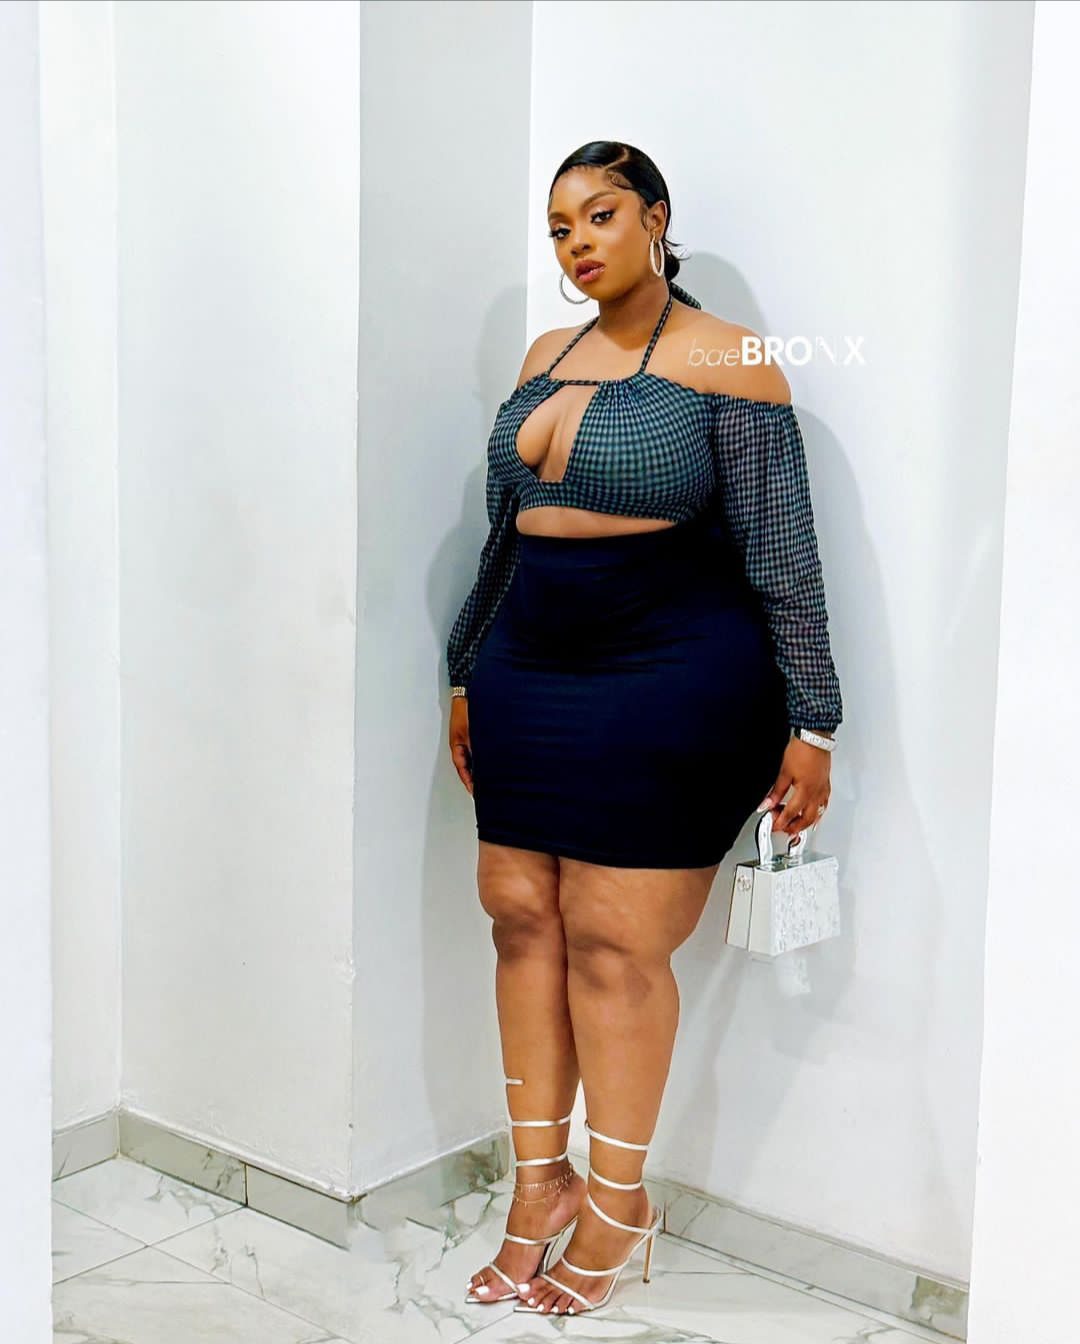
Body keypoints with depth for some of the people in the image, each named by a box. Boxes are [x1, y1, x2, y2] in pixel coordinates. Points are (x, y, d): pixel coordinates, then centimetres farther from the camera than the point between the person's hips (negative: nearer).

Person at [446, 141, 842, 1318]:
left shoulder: (725, 362, -7)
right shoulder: (545, 358, 13)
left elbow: (783, 558, -8)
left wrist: (808, 724, -10)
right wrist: (468, 674, 20)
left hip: (673, 678, -6)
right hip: (531, 670, 7)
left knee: (612, 937, -3)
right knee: (522, 917, 6)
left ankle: (619, 1201, 16)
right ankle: (541, 1179, 20)